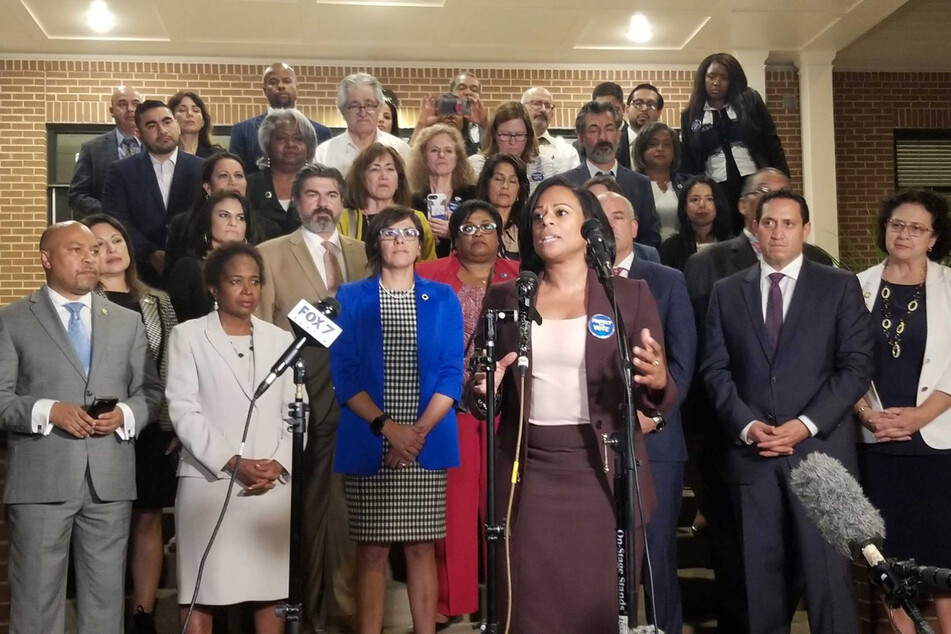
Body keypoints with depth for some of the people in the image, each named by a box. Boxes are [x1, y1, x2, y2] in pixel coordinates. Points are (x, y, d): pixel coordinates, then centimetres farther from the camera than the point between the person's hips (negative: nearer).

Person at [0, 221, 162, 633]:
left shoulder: (128, 322, 14)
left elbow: (151, 391, 13)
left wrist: (125, 414, -8)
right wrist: (48, 411, -17)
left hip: (111, 480, 3)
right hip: (40, 480, -3)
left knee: (106, 597, 10)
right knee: (36, 599, 4)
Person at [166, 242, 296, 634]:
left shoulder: (281, 340, 15)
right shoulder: (187, 336, 4)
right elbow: (183, 410, -5)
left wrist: (279, 463, -6)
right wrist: (232, 463, -12)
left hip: (273, 484, 3)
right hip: (208, 482, -3)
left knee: (270, 589, 6)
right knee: (200, 591, -1)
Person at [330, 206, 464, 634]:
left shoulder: (442, 299, 9)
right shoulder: (352, 298, 6)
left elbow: (451, 373, 2)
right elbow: (344, 373, -1)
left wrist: (419, 431, -10)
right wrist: (388, 427, -12)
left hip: (427, 446, 1)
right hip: (369, 446, -1)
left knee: (421, 548, 4)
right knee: (372, 550, 3)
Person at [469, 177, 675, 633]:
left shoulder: (630, 294, 2)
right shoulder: (505, 297, 7)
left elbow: (659, 395, 0)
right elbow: (480, 394, 9)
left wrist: (657, 383, -22)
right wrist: (484, 389, -13)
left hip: (604, 471, -1)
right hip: (528, 472, 1)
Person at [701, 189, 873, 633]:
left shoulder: (840, 287, 6)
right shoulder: (727, 292, 12)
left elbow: (856, 367, -2)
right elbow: (716, 369, 6)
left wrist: (806, 424, -12)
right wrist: (747, 425, -9)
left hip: (819, 447, -2)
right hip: (751, 452, 2)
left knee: (827, 571, -1)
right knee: (761, 572, 6)